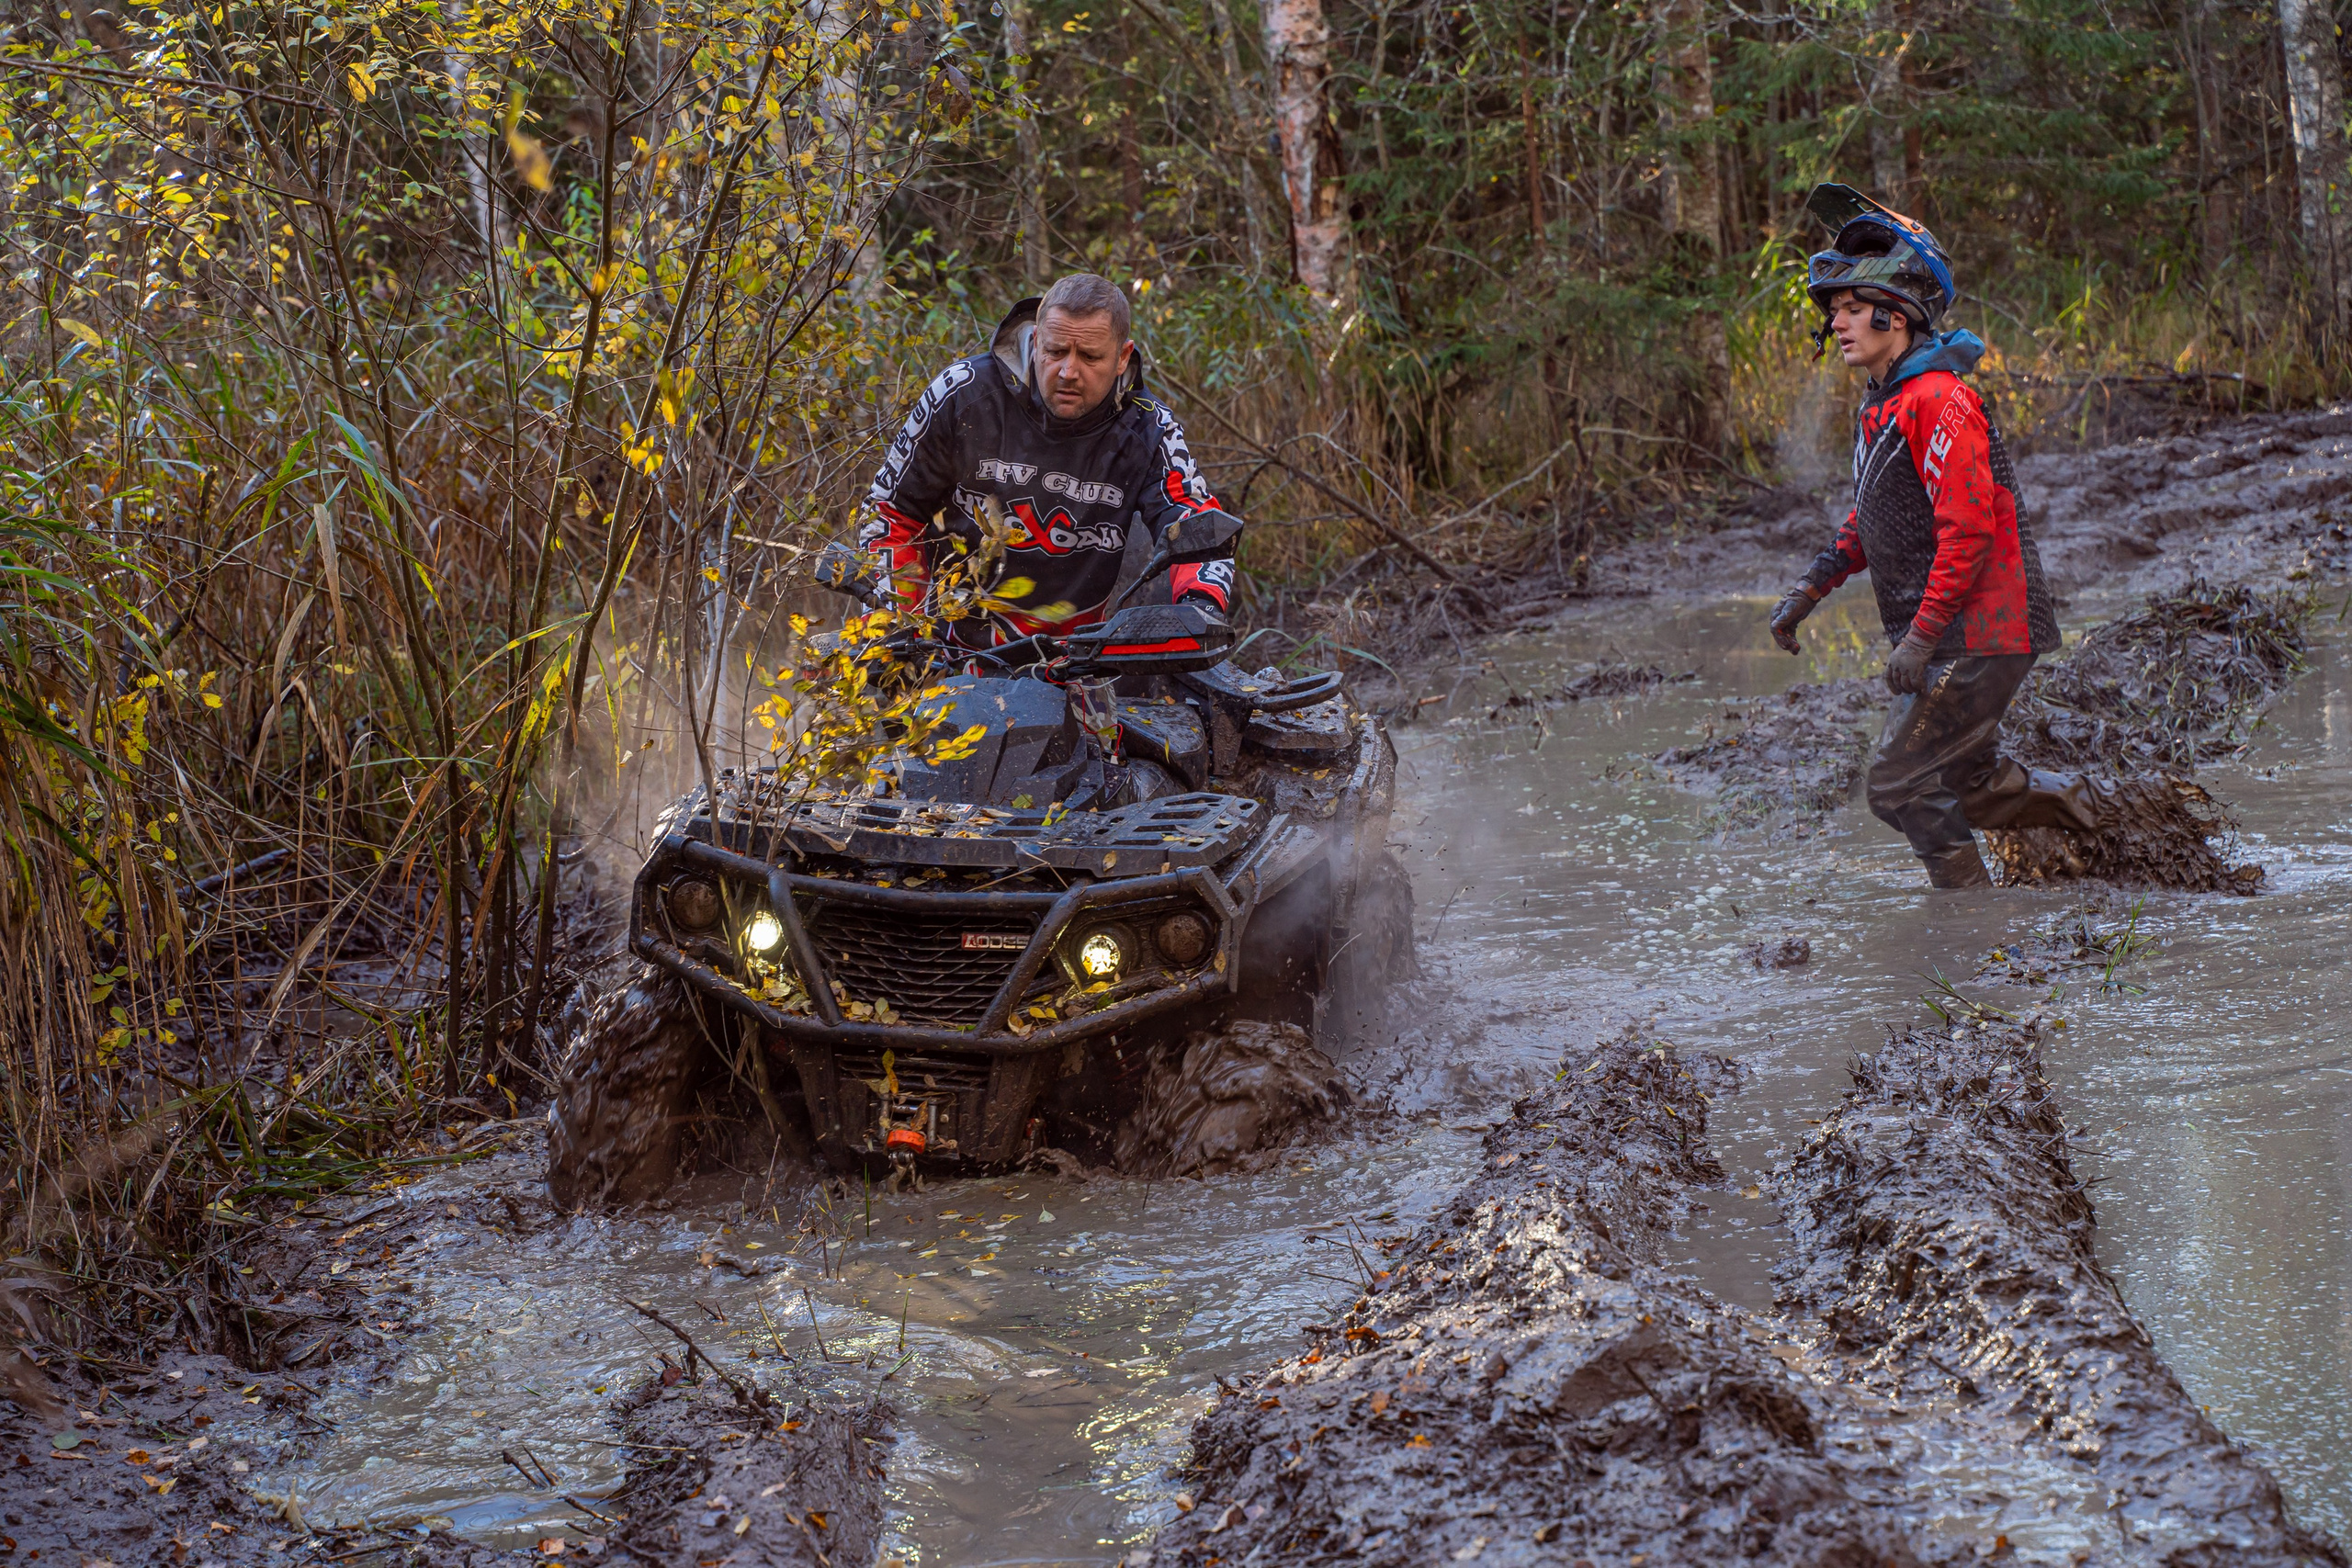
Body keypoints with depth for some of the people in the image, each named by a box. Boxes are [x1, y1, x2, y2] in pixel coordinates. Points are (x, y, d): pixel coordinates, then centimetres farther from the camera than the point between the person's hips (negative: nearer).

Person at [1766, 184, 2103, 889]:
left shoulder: (1939, 401, -19)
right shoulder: (1883, 403, 13)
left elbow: (1969, 528, -25)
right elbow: (1869, 519, 24)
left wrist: (1919, 638, -25)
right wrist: (1808, 590, 14)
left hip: (1978, 635, -10)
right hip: (1954, 634, 10)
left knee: (1899, 785, -8)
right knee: (1969, 786, 19)